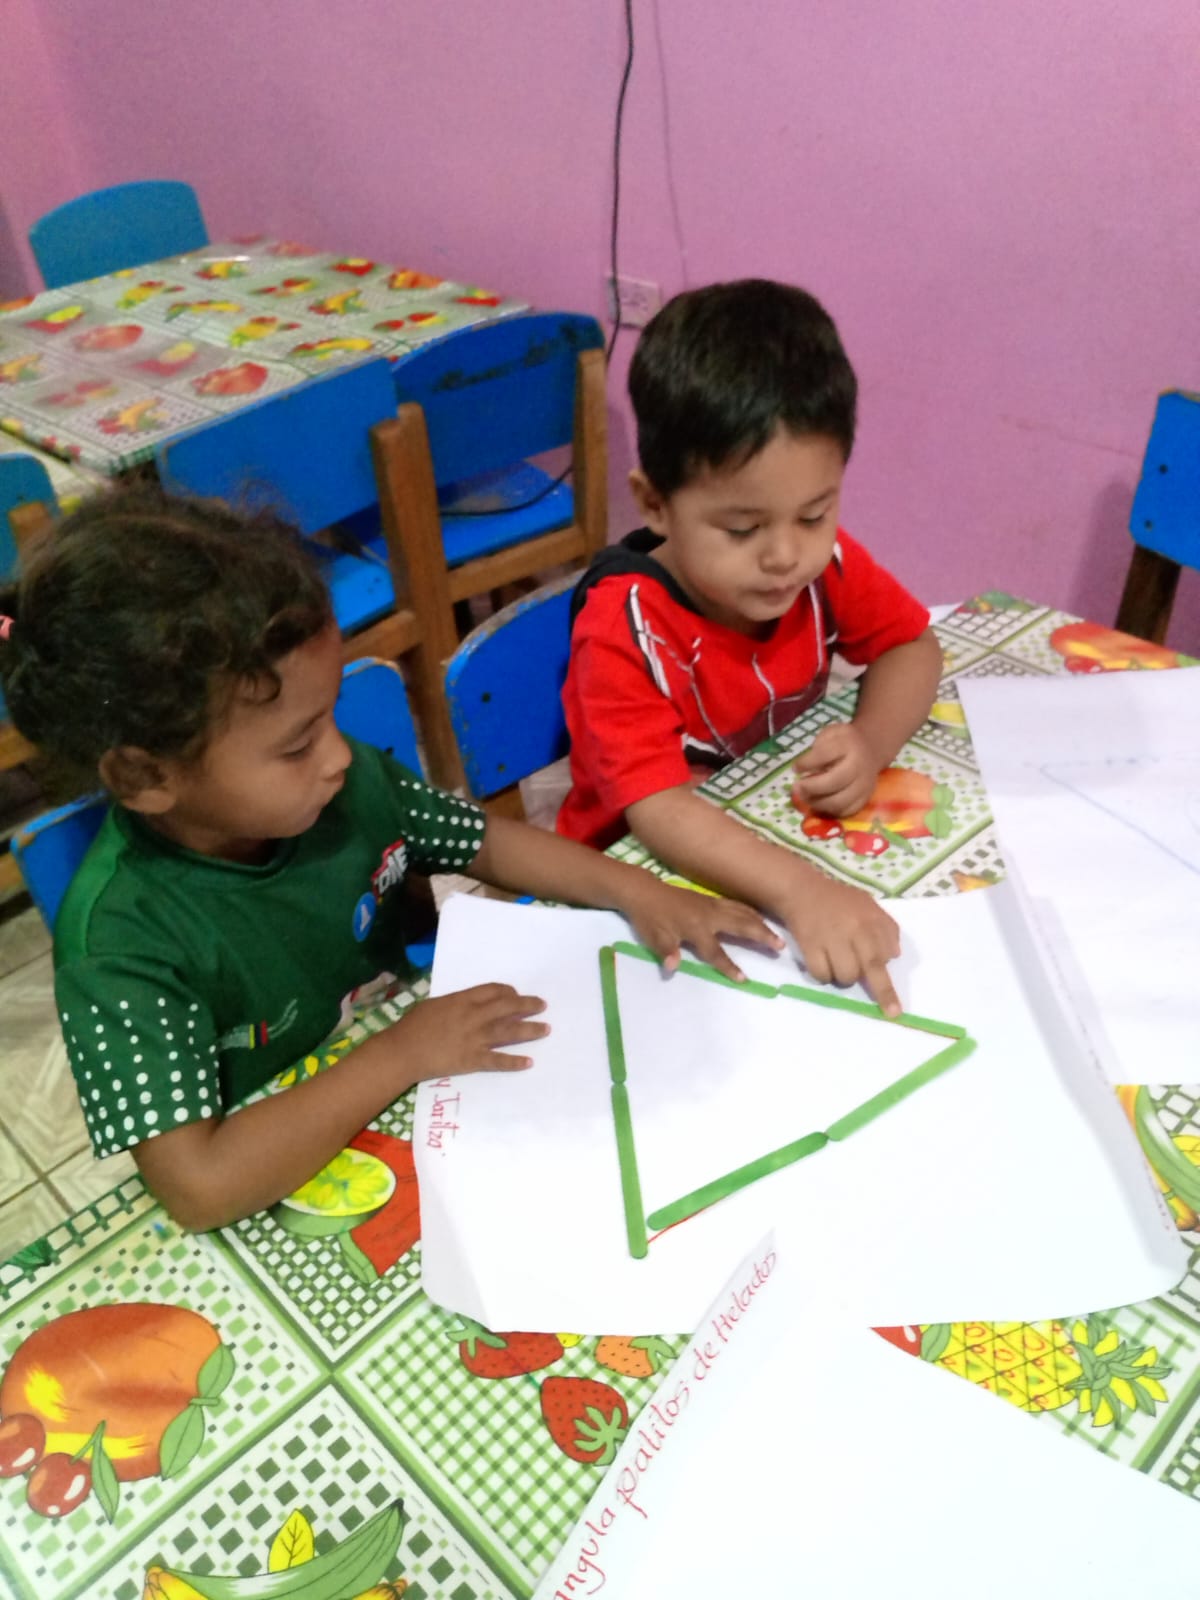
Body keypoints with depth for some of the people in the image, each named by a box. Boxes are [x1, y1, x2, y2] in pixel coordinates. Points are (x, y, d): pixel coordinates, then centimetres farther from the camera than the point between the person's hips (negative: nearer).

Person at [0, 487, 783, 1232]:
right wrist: (405, 1053, -30)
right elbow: (199, 1186, -36)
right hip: (277, 1195, -5)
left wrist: (635, 889, -9)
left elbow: (486, 840, 3)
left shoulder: (348, 782, -13)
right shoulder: (120, 945, -29)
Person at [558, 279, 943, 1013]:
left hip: (782, 829, 6)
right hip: (645, 877, -5)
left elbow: (912, 644, -1)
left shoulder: (823, 560, -12)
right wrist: (801, 889, -49)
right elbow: (659, 811, -34)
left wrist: (870, 742, -21)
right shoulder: (624, 627, -27)